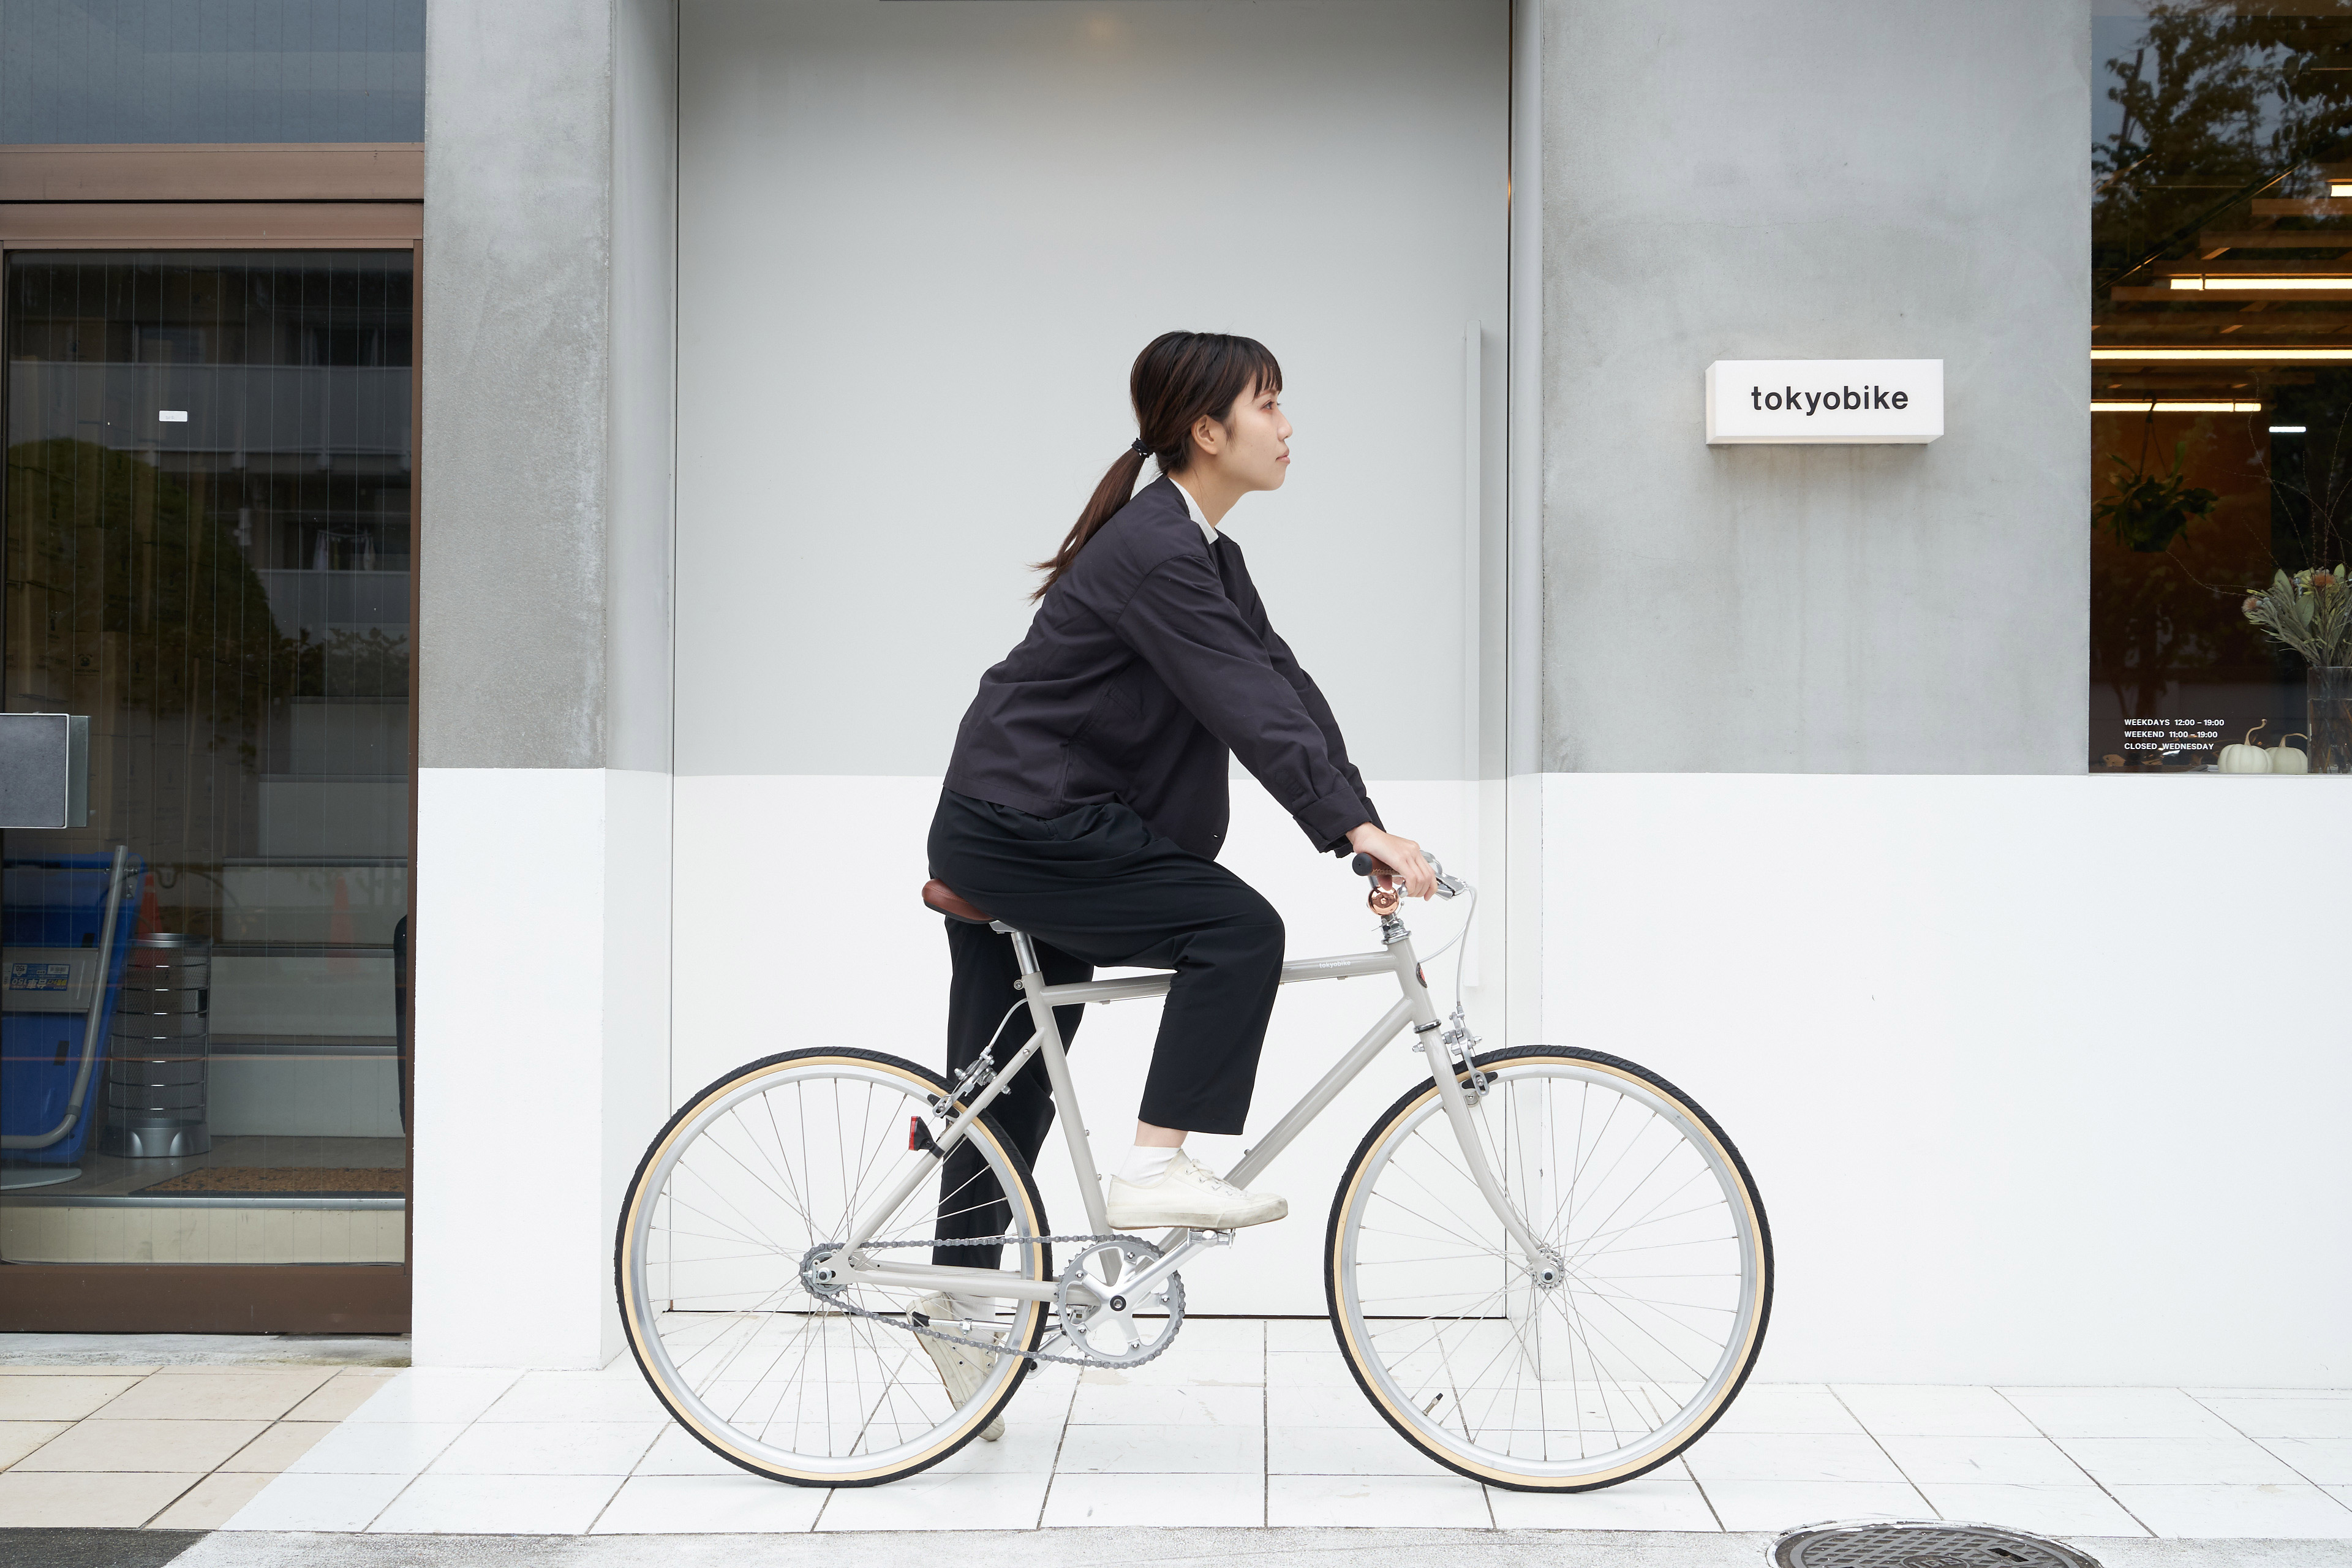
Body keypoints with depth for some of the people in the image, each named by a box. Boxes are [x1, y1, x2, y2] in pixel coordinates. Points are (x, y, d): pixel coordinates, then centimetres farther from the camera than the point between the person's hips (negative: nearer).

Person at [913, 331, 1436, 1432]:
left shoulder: (1204, 554, 13)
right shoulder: (1152, 551, -19)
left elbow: (1286, 687, 7)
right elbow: (1246, 705, -28)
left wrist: (1369, 831, -1)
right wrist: (1354, 827, -33)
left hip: (1019, 834, 10)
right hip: (1019, 834, -10)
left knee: (1011, 1086, 18)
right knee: (1238, 929, -17)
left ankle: (959, 1297, 31)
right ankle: (1156, 1166, -10)